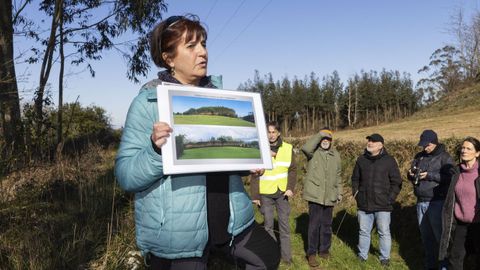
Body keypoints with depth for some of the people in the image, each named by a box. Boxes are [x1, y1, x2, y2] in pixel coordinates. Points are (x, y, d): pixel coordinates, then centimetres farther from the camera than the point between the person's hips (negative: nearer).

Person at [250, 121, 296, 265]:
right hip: (265, 194, -1)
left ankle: (286, 254, 20)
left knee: (284, 224, 8)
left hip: (282, 192, 1)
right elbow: (254, 174, -5)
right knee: (268, 224, 9)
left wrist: (291, 188, -11)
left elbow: (292, 169, 2)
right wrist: (255, 195, -6)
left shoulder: (288, 148, -2)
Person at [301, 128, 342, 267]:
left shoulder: (335, 155, 10)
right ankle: (311, 253, 11)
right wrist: (319, 134, -22)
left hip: (329, 196, 5)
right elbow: (305, 148, -31)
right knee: (314, 224, -1)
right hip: (315, 194, -4)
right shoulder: (313, 152, -5)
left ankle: (324, 250, 30)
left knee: (327, 224, 14)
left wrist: (339, 192, 16)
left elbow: (338, 176, 18)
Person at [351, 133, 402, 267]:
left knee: (384, 232, 7)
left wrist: (390, 199, -7)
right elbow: (355, 179, 15)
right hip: (363, 204, 3)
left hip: (382, 205, -3)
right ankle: (362, 255, 28)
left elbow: (396, 182, -2)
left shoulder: (389, 160, -4)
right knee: (364, 231, 14)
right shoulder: (361, 159, 5)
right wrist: (356, 194, 6)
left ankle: (385, 258, 23)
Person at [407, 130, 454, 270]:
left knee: (440, 235, -3)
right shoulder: (419, 156, 12)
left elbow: (450, 178, -15)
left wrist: (429, 175, -21)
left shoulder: (444, 157, -5)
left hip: (436, 203, -6)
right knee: (426, 236, 14)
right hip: (421, 202, 6)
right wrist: (411, 174, -4)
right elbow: (411, 175, 18)